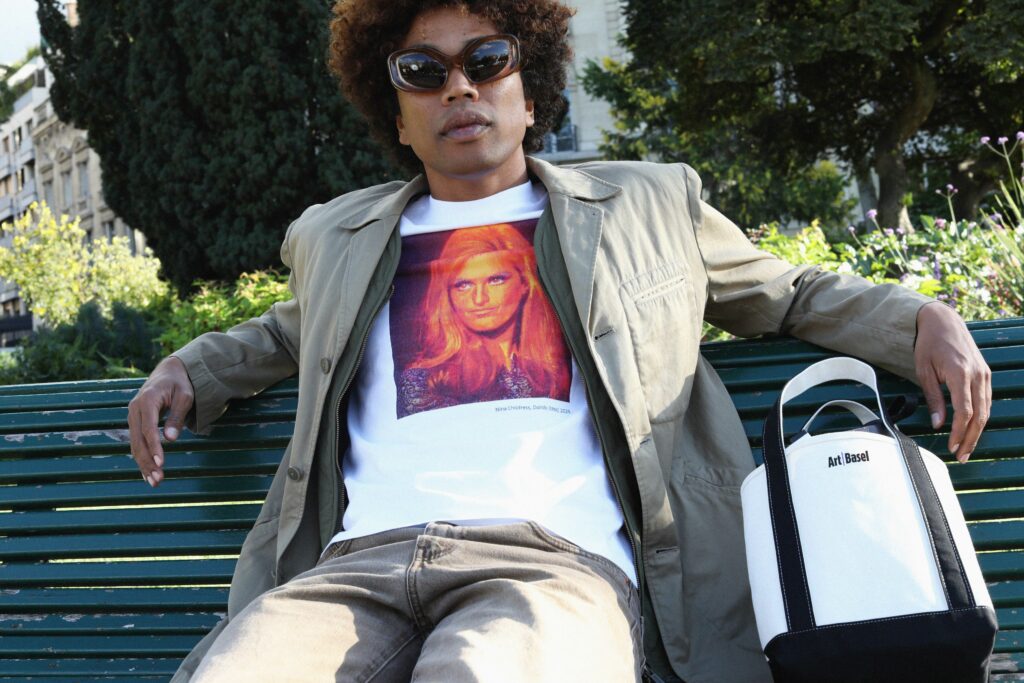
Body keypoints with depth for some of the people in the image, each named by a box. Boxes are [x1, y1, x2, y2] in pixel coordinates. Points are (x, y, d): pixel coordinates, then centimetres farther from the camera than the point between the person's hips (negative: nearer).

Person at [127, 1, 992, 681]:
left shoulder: (652, 206, 24)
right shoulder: (333, 237, 29)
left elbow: (789, 292, 34)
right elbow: (293, 333, 49)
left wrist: (925, 319, 15)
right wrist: (188, 370, 29)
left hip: (558, 561, -2)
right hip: (360, 562, 3)